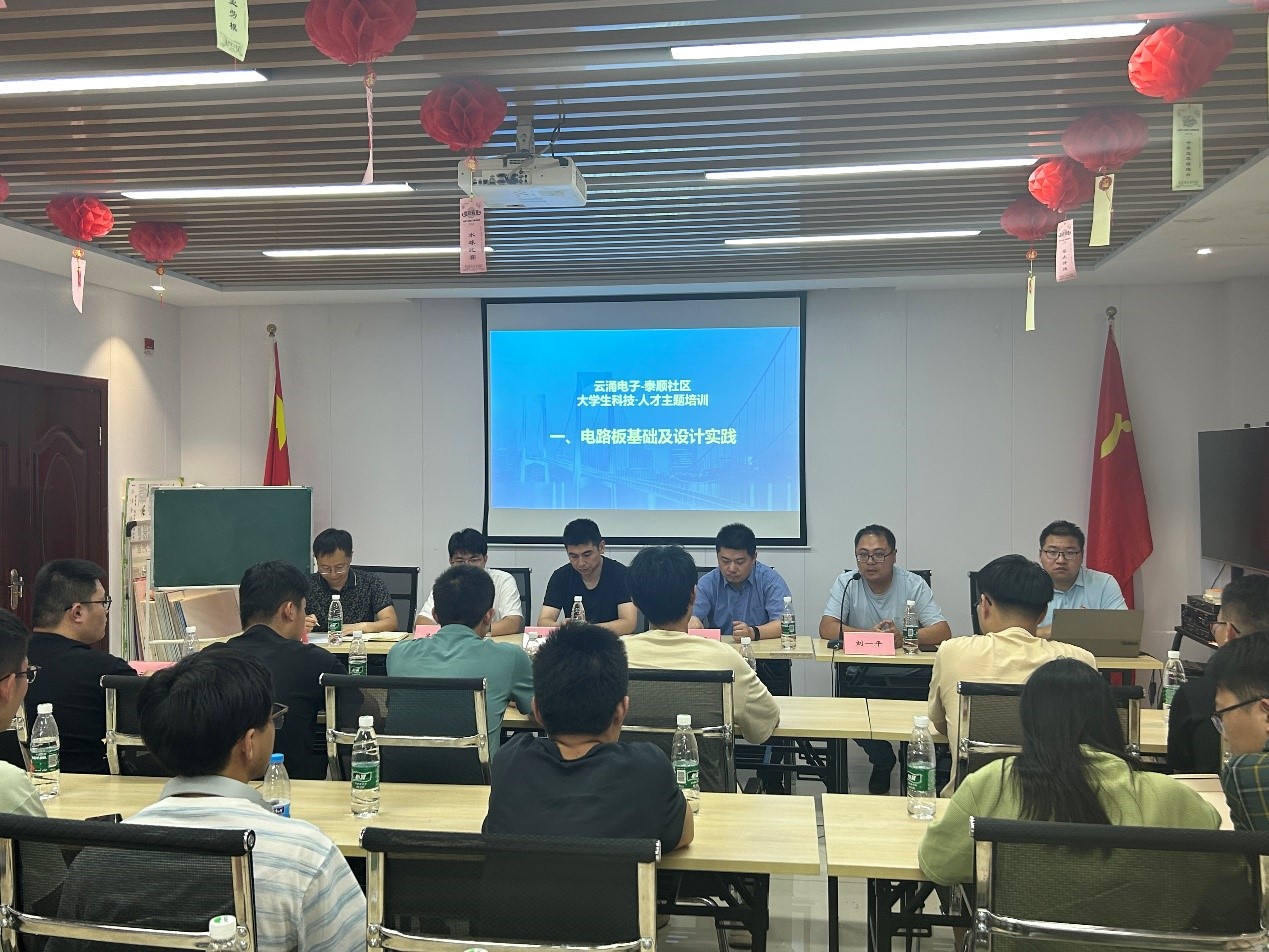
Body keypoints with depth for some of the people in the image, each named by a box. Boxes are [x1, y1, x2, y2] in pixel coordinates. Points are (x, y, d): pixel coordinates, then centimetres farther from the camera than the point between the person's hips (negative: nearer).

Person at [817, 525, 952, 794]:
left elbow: (943, 631, -11)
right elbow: (827, 628, -11)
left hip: (909, 673, 0)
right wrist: (869, 635, -26)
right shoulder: (846, 583, -1)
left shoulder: (914, 584, -2)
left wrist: (904, 637, -29)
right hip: (861, 674, 0)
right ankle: (883, 760, 9)